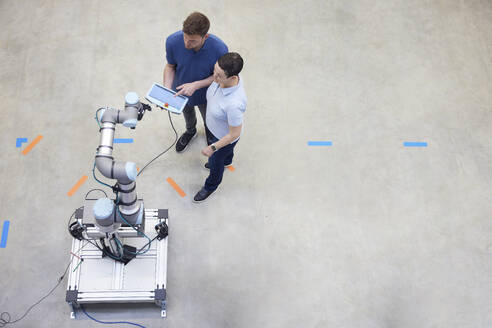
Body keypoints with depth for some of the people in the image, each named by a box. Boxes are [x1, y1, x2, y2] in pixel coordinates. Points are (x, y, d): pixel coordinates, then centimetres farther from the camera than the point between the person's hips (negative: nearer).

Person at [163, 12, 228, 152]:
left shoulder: (219, 49, -38)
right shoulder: (173, 41, -32)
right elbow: (170, 66, -13)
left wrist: (196, 85, -33)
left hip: (205, 95, -2)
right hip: (181, 91, 2)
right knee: (188, 114, 34)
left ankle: (210, 137, 64)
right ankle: (190, 131, 69)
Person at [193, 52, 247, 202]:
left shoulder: (234, 104, -49)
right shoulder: (223, 77, -27)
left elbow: (233, 134, -33)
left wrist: (213, 148, -22)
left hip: (225, 137, -6)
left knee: (215, 162, 24)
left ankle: (211, 185, 57)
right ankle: (227, 160, 75)